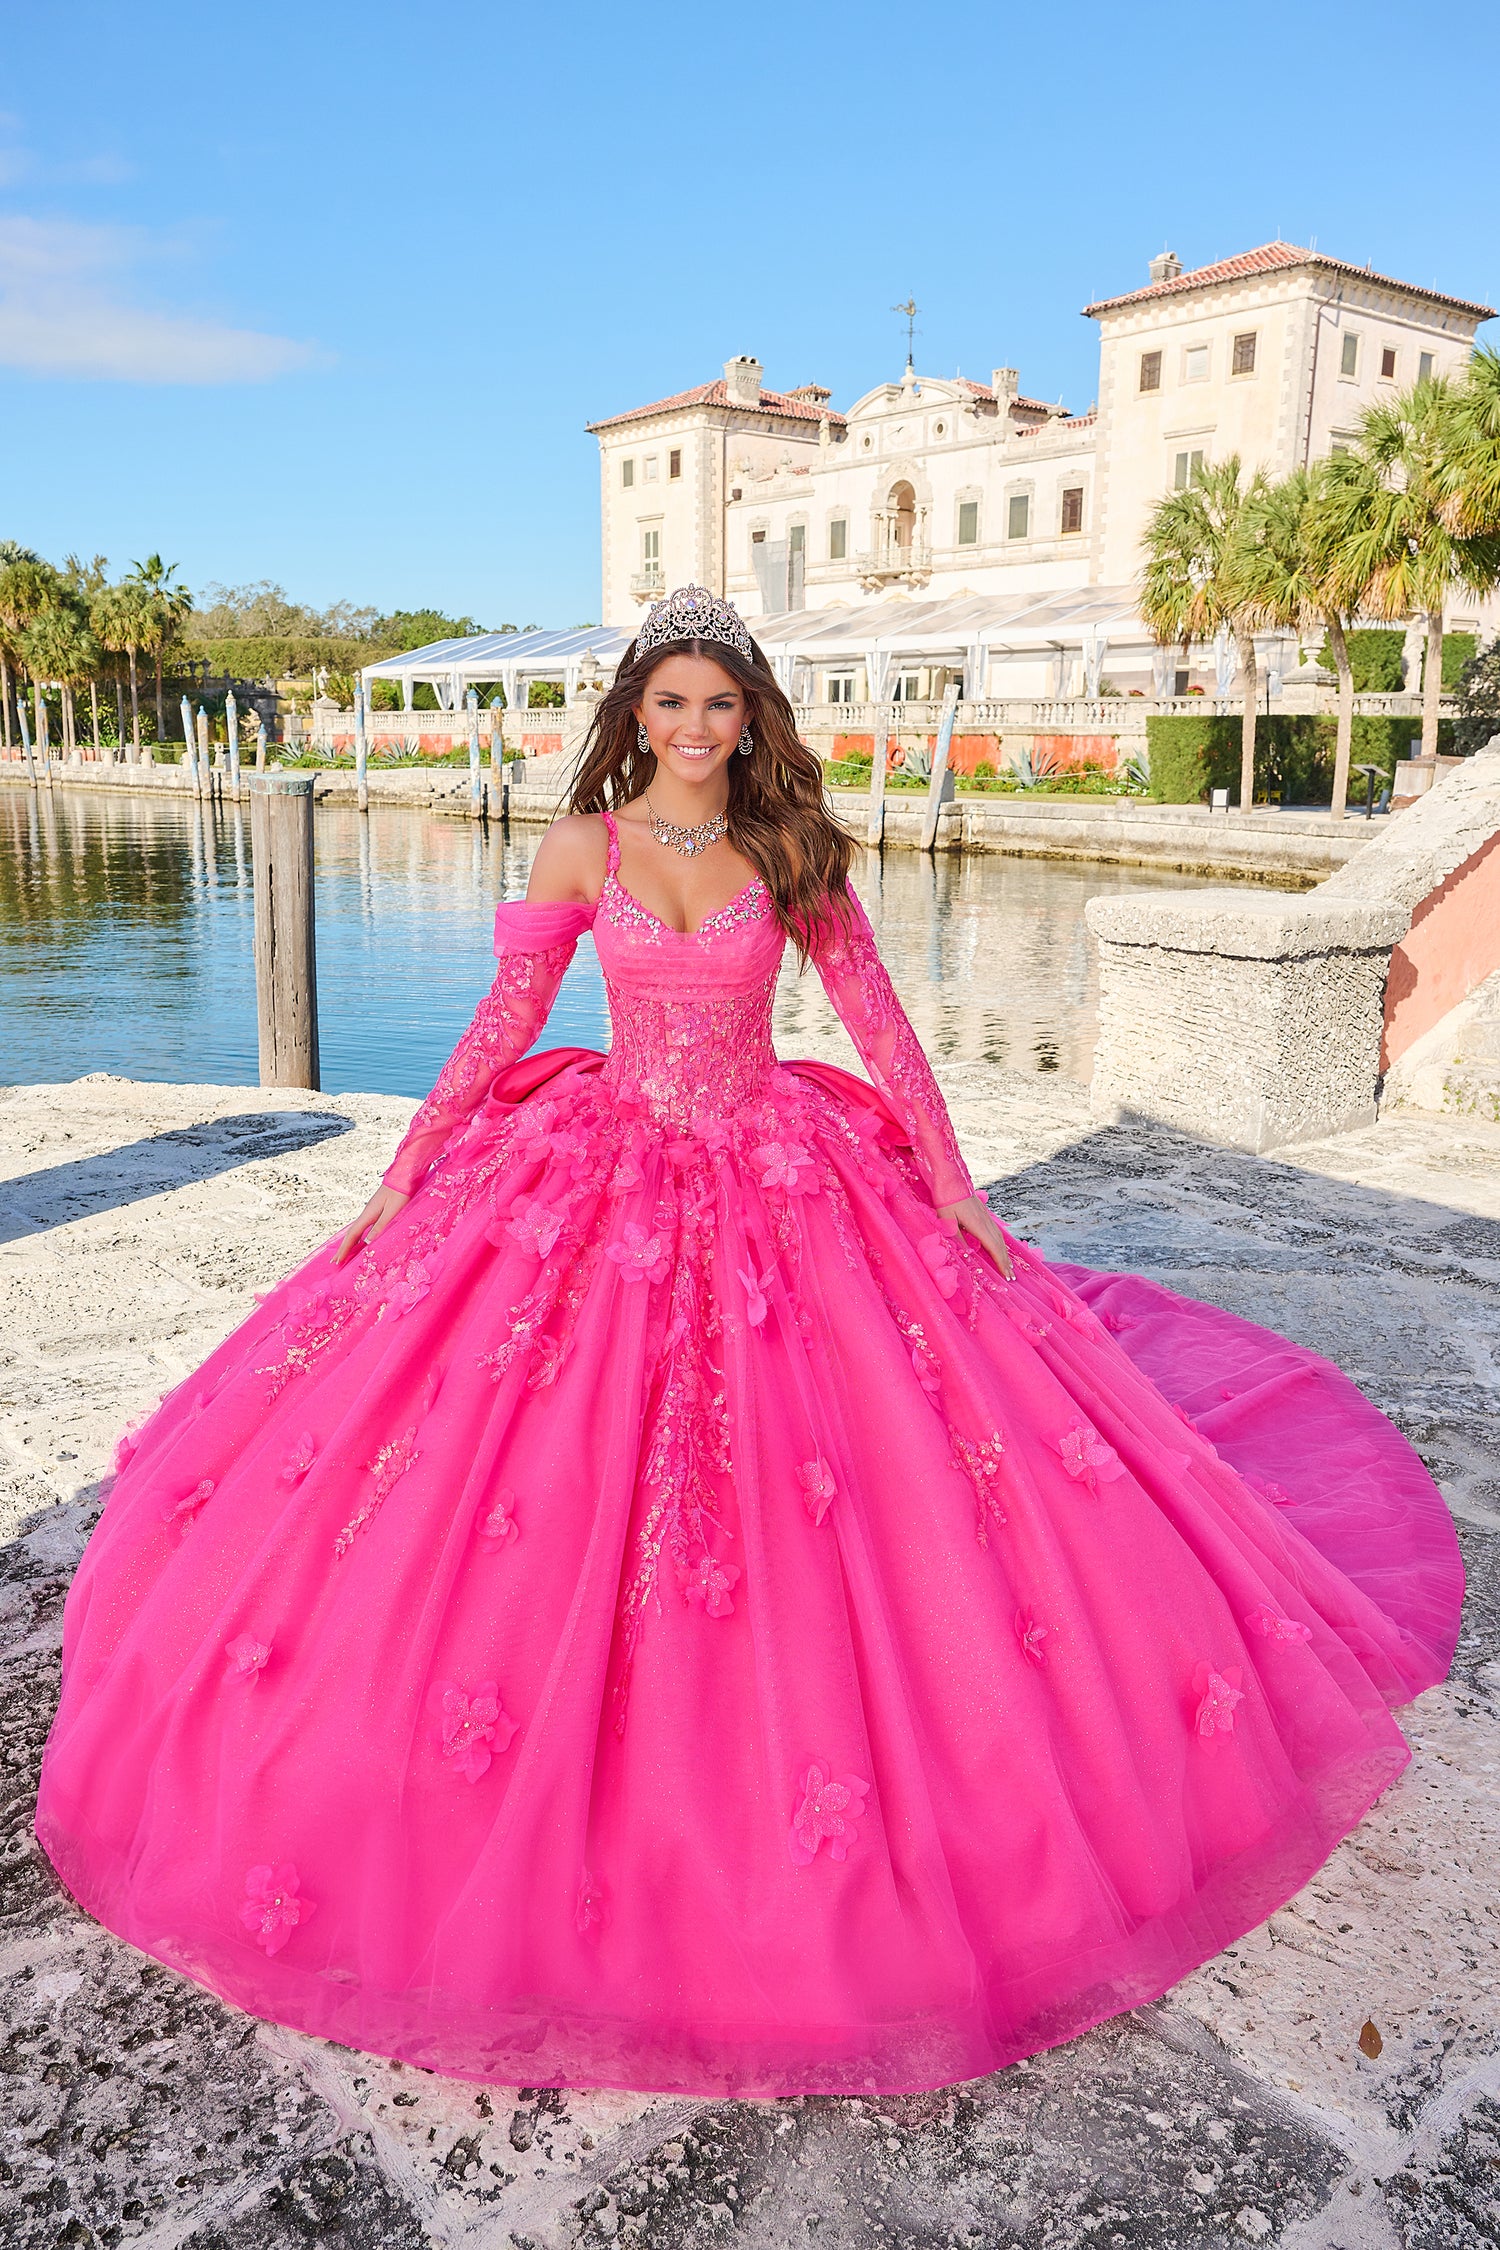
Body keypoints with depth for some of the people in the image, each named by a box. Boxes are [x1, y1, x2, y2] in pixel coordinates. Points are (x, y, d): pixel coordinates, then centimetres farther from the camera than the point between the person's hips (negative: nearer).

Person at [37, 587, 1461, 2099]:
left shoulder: (790, 854, 1)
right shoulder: (583, 846, 0)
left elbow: (877, 1020, 3)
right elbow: (504, 1021, 3)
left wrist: (954, 1189, 0)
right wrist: (404, 1174, 2)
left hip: (779, 1183, 0)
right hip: (610, 1175, 0)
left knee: (797, 1483, -2)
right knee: (567, 1480, -3)